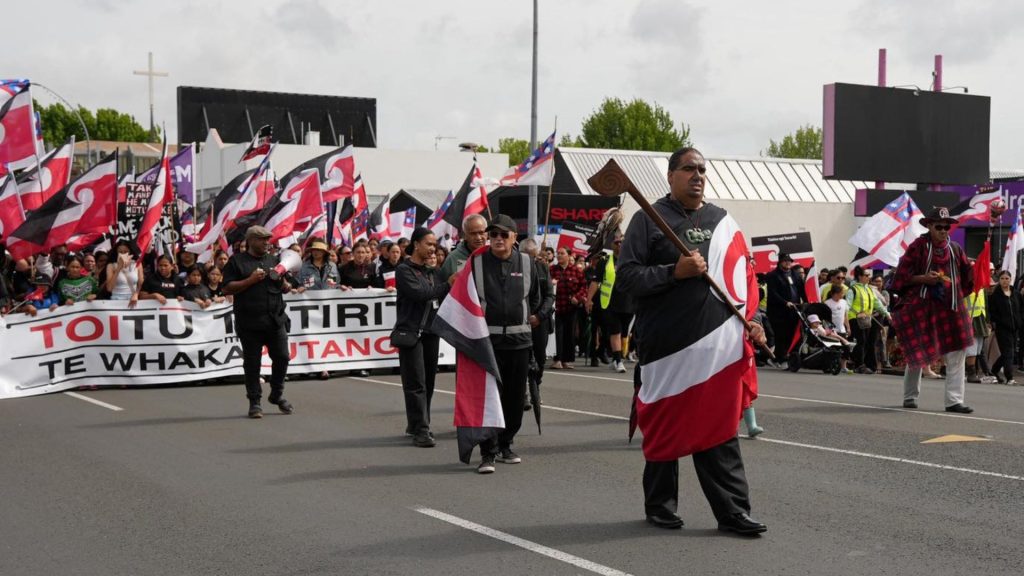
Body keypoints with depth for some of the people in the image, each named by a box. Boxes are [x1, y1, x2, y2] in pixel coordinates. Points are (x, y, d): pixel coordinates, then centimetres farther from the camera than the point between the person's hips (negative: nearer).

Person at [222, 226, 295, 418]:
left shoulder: (273, 260, 17)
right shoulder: (237, 261, 3)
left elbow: (286, 289, 21)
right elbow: (227, 288, -5)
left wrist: (283, 281, -2)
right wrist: (251, 280, -13)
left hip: (276, 320, 4)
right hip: (250, 322, -4)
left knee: (282, 357, 3)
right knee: (252, 363, 2)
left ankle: (277, 395, 23)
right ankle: (254, 402, 11)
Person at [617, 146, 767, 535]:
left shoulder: (722, 221, 16)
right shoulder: (650, 219, 1)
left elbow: (744, 277, 22)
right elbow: (627, 275, -6)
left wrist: (751, 319, 8)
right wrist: (675, 271, -17)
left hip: (719, 344, 3)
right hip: (667, 344, -3)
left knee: (719, 429, 2)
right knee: (666, 426, 6)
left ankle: (733, 511, 4)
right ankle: (660, 506, 21)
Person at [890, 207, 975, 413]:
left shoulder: (955, 249, 9)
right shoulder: (918, 246, -4)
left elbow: (967, 275, 21)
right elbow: (902, 275, -6)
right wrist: (923, 278, -19)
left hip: (950, 308, 4)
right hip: (921, 307, -4)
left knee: (956, 354, -2)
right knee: (917, 354, 2)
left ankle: (954, 400, 0)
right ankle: (910, 397, 19)